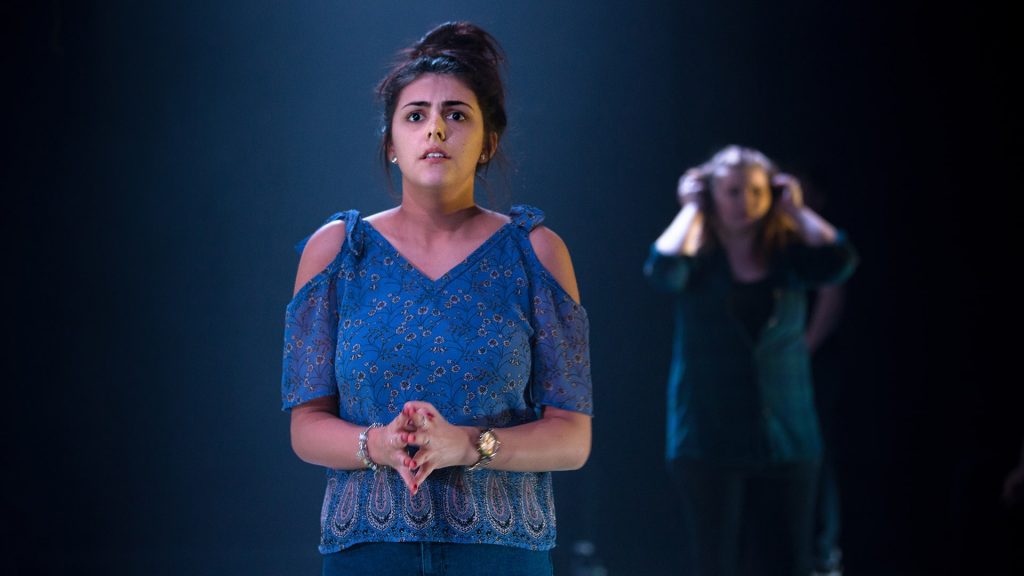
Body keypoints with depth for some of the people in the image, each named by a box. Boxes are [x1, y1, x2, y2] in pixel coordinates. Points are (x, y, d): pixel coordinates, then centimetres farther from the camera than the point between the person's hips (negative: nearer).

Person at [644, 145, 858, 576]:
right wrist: (691, 209, -9)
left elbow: (839, 261, -13)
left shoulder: (788, 257, 6)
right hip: (709, 442, -2)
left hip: (787, 440, 2)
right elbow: (663, 270, -23)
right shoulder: (699, 259, 0)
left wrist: (794, 208, -2)